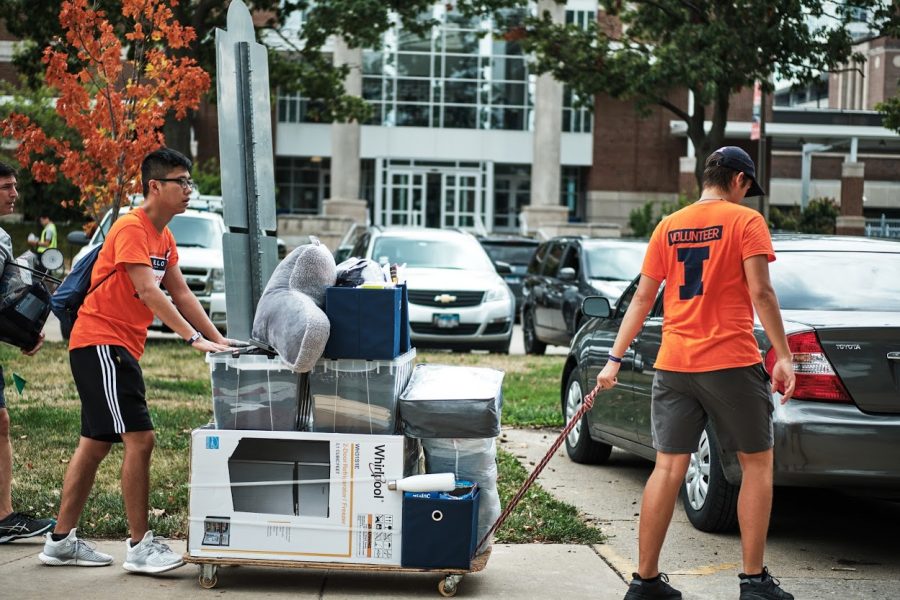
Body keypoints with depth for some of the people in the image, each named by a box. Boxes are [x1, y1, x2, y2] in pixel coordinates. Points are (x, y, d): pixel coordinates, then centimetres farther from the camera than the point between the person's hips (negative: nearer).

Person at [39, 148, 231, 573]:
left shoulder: (163, 236, 13)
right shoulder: (131, 228, -16)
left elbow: (180, 293, 13)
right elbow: (148, 291, -26)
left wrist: (217, 338, 4)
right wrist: (193, 338, -31)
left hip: (119, 347, 10)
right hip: (100, 342, -10)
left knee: (96, 443, 13)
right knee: (139, 438, -13)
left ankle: (61, 541, 20)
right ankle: (140, 546, -7)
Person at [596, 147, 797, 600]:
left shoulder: (668, 227, 10)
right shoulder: (745, 221, -3)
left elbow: (642, 297, 11)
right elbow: (760, 293, -11)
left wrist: (615, 359, 15)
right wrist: (783, 356, -8)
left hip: (674, 364, 5)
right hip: (731, 361, -4)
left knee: (668, 467, 7)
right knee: (757, 463, 9)